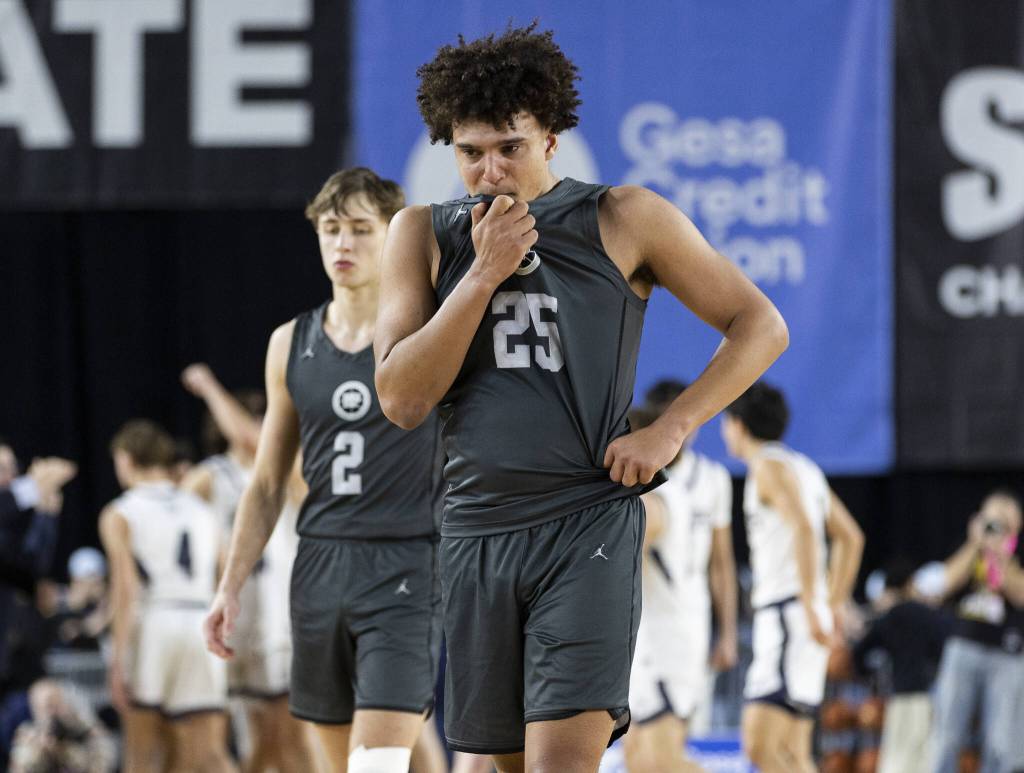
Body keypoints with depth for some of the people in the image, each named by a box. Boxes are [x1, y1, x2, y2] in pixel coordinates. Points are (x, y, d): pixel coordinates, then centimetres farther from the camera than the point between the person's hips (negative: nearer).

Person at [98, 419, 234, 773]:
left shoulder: (120, 514, 5)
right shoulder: (203, 512, 19)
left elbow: (126, 588, -8)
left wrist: (118, 660, -11)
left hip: (150, 625, -3)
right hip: (201, 625, 3)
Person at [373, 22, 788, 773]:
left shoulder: (624, 221, 0)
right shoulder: (425, 234, 7)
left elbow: (760, 326, 4)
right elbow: (402, 398, -4)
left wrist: (670, 431, -7)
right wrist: (484, 274, -11)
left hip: (589, 523, -4)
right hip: (477, 533, 4)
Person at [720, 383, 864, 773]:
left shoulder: (771, 466, -8)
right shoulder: (806, 469, 20)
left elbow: (804, 528, -24)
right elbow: (851, 538, 26)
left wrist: (810, 608, -27)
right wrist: (834, 606, 25)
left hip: (787, 620, -10)